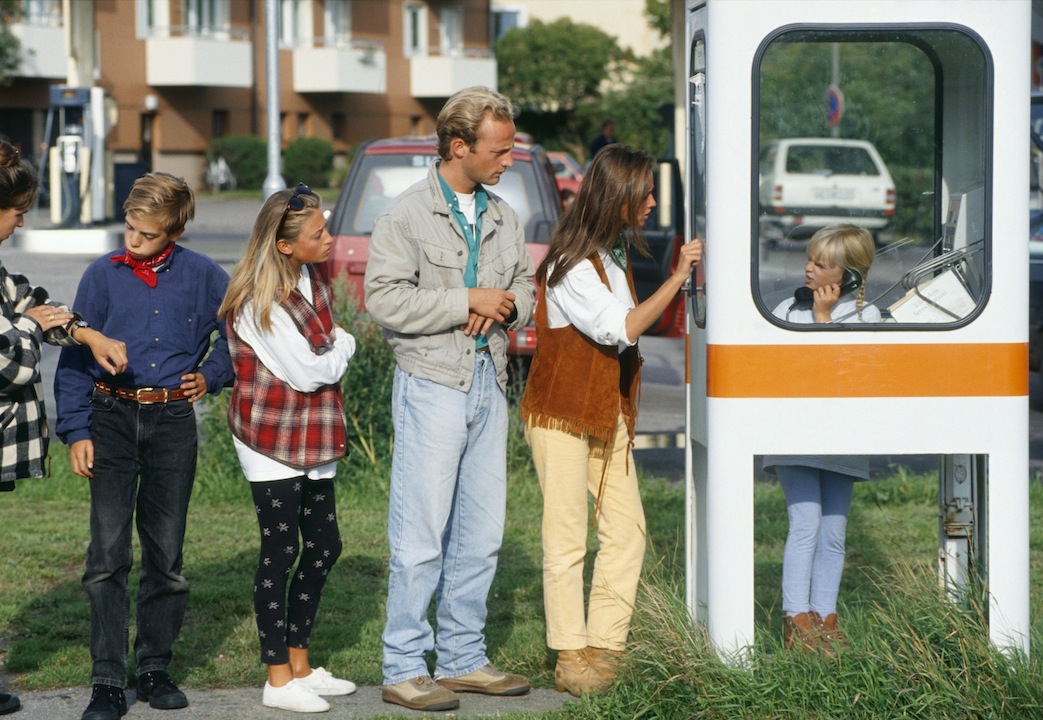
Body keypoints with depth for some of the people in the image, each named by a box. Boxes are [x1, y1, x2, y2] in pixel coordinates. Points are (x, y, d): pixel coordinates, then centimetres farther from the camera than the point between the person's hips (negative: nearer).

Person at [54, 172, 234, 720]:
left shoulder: (202, 277, 3)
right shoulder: (103, 275, 1)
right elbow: (74, 357, 3)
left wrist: (211, 375, 6)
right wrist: (75, 431, -3)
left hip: (173, 420, 1)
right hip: (112, 417, -1)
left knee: (166, 551, 6)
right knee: (107, 551, -6)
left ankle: (155, 669, 18)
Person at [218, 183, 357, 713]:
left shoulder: (314, 278, 7)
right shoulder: (259, 300, -19)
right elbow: (308, 372, -18)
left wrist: (329, 352, 0)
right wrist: (343, 347, -1)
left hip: (312, 435, 9)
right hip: (271, 436, -9)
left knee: (323, 548, 11)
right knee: (280, 551, -4)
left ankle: (300, 664, 23)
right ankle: (278, 680, 4)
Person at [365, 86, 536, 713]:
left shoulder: (504, 218, 14)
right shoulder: (408, 214, -7)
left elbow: (526, 289, 19)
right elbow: (385, 297, -15)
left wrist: (505, 306, -4)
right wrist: (467, 301, -14)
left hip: (489, 383, 7)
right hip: (433, 384, -7)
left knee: (481, 532, 10)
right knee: (422, 536, -6)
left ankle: (463, 659, 19)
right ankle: (404, 669, 0)